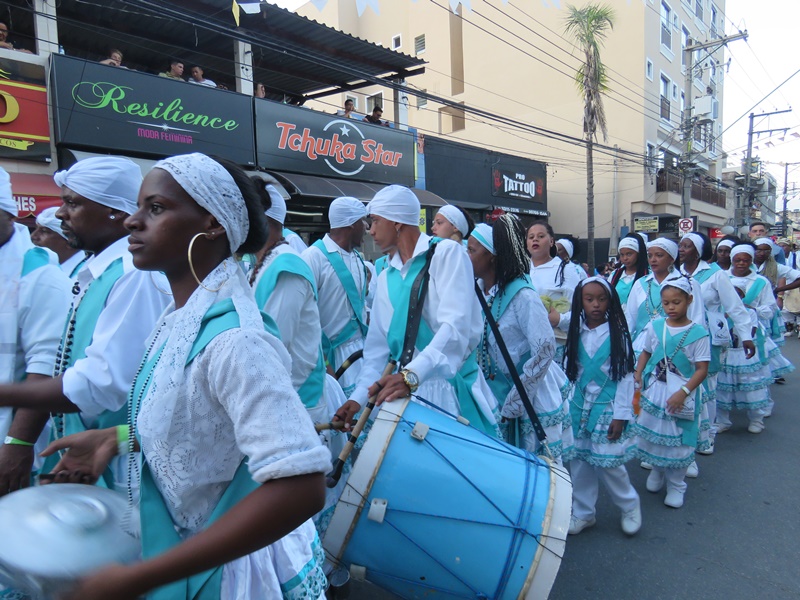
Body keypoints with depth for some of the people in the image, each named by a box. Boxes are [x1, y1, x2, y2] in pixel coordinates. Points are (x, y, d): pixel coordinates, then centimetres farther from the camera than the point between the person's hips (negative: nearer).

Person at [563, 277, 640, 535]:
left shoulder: (618, 334, -7)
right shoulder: (576, 333, 2)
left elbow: (626, 376, -7)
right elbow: (570, 372, 8)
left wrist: (621, 415, -9)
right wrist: (568, 405, 6)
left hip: (607, 407, -3)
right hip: (579, 407, 4)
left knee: (608, 462, -2)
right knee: (579, 461, 8)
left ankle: (630, 506, 25)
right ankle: (583, 512, 25)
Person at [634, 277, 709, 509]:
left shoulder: (698, 333, -10)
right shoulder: (654, 326, 0)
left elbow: (702, 369, -10)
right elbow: (645, 353, 9)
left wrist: (683, 392, -20)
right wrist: (638, 376, -7)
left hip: (682, 396, -3)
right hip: (653, 392, 3)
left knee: (678, 440, 5)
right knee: (652, 433, 12)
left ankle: (676, 485, 25)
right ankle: (657, 471, 38)